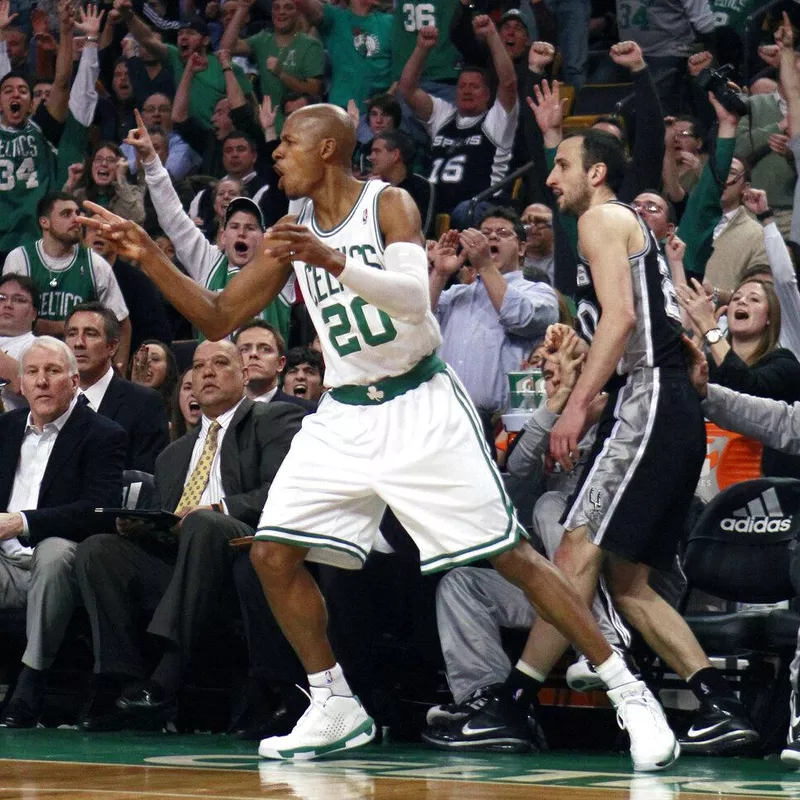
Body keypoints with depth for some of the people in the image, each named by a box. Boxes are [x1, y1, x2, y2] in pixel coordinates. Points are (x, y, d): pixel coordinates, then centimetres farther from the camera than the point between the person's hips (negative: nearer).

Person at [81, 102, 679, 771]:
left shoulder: (388, 204, -10)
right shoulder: (295, 229, 7)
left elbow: (415, 298, -26)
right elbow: (219, 317, 12)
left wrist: (334, 262, -40)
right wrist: (150, 257, 0)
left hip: (420, 407, -6)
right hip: (346, 416, 7)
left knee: (510, 554, -10)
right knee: (273, 553, -2)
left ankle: (629, 694, -7)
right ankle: (337, 709, 11)